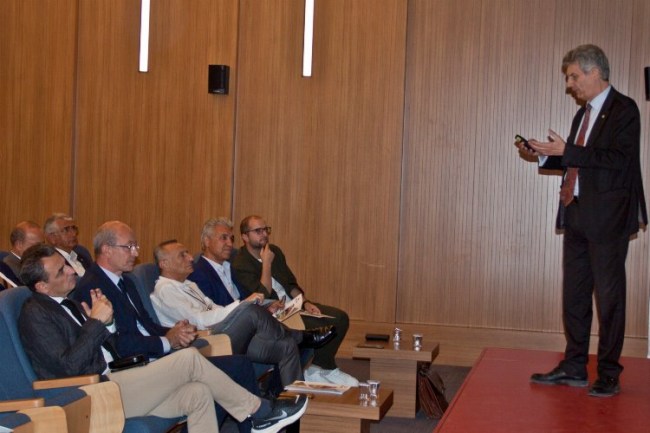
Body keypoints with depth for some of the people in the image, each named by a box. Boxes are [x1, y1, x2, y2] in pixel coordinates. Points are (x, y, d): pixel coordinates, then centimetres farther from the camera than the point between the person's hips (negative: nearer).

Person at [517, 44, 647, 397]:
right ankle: (574, 368, 21)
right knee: (574, 294, 12)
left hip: (607, 218, -8)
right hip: (577, 215, 8)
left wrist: (566, 151, -20)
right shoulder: (583, 114, 17)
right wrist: (544, 154, 4)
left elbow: (618, 159, -20)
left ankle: (609, 375, 9)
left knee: (609, 295, -1)